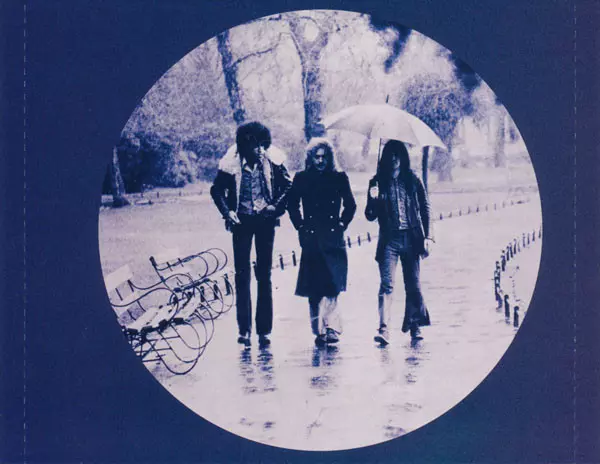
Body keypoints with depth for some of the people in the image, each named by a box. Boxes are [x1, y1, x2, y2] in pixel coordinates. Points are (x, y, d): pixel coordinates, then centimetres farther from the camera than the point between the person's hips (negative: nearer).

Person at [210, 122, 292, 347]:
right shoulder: (231, 164, -6)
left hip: (265, 220, 1)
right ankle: (244, 329, 7)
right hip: (242, 220, 0)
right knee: (242, 275, 0)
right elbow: (216, 190, 6)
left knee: (264, 275, 4)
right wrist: (227, 212, -4)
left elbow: (288, 185, 8)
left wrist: (277, 206, -3)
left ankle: (264, 330, 9)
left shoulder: (272, 161, -4)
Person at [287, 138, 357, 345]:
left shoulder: (339, 178, 8)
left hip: (333, 240, 0)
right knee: (314, 289, 1)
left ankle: (328, 328, -10)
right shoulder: (301, 179, 7)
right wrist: (301, 226, 9)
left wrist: (342, 224, 8)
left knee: (332, 287, -10)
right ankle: (323, 329, 7)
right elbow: (292, 205, 17)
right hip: (311, 240, 1)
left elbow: (350, 205, 17)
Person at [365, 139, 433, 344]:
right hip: (389, 240, -1)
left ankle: (414, 326, 16)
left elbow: (425, 209, 9)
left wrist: (427, 237, 2)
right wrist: (373, 200, -15)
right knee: (387, 285, -11)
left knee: (413, 284, 5)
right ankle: (383, 328, -17)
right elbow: (370, 216, 5)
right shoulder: (378, 183, 6)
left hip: (411, 239, 1)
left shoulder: (413, 181, 8)